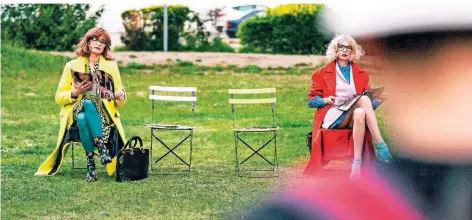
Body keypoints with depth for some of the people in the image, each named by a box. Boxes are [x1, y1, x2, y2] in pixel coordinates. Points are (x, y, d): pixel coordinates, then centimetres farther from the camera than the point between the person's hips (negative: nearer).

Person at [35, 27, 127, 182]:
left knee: (88, 103, -37)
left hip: (103, 113, 0)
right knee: (82, 118, -39)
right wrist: (74, 93, -10)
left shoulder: (111, 66, 14)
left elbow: (119, 103, 15)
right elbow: (59, 97, 10)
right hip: (76, 113, 0)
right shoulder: (72, 66, 11)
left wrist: (120, 97, -9)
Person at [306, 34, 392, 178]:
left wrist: (377, 100, -5)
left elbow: (368, 98, 18)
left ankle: (357, 162, -45)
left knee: (360, 113, -37)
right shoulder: (323, 73, 12)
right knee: (363, 99, -31)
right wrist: (327, 100, -11)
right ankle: (380, 146, -39)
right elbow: (311, 100, 9)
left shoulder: (361, 73, 20)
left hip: (354, 117, 3)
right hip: (332, 116, -3)